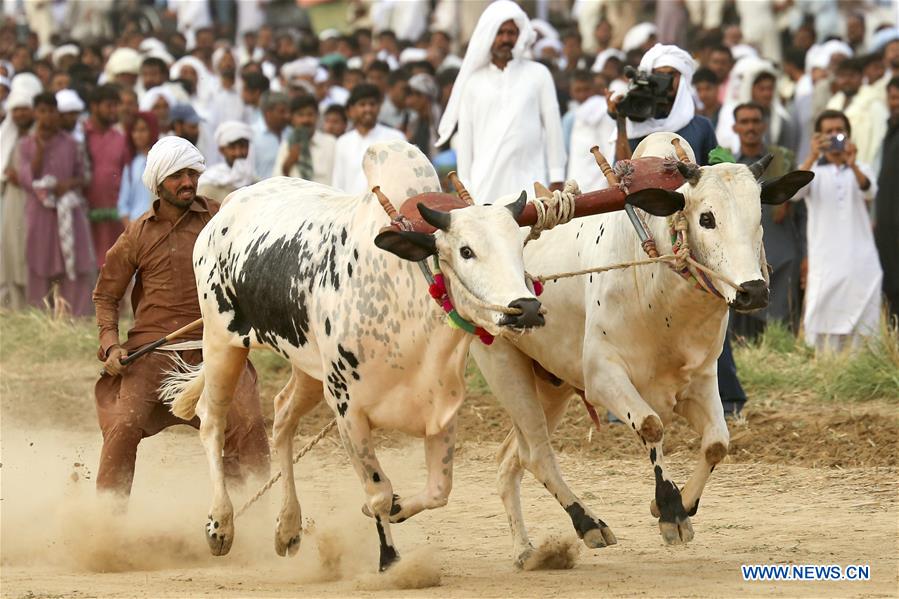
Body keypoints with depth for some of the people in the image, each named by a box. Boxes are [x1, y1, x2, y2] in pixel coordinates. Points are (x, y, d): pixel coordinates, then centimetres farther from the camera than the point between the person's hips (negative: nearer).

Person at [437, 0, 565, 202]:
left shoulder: (538, 75, 7)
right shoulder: (474, 81, 10)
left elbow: (553, 127, 6)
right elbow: (465, 136, 10)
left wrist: (557, 179, 1)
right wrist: (464, 186, 5)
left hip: (528, 181, -1)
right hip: (486, 184, 1)